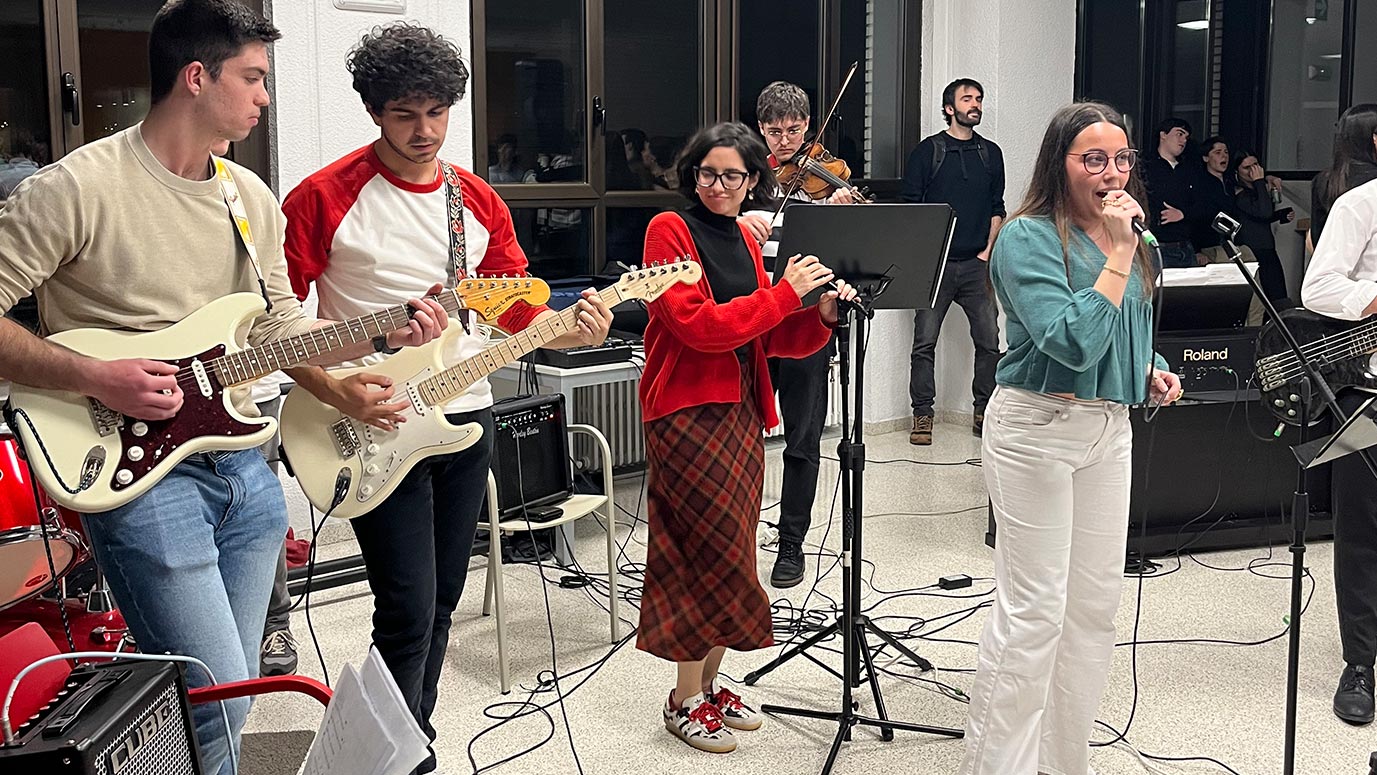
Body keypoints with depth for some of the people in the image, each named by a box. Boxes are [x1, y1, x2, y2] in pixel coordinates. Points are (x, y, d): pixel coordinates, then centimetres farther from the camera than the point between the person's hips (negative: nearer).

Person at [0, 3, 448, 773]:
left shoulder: (253, 197, 9)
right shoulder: (77, 187, -13)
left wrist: (385, 332, 1)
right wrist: (95, 376, -21)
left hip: (243, 467, 7)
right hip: (140, 472, -7)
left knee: (233, 691, 15)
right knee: (217, 702, -10)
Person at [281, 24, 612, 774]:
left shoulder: (478, 200, 8)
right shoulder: (324, 198, -9)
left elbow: (519, 307, 10)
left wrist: (573, 330, -10)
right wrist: (334, 390, -20)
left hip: (467, 419, 6)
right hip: (378, 428, -6)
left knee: (441, 600, 15)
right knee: (410, 611, -9)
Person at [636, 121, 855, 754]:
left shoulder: (745, 239, 14)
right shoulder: (671, 231, -7)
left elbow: (768, 338, 13)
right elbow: (697, 325, -19)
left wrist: (821, 314, -5)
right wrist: (784, 293, -18)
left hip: (741, 412, 7)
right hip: (688, 412, -7)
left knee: (727, 554, 11)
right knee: (710, 554, -5)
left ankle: (711, 684, 24)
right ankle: (685, 702, 8)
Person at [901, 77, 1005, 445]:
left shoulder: (991, 153, 13)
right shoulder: (927, 151, 3)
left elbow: (996, 208, 15)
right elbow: (909, 206, 1)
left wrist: (988, 251, 4)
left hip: (976, 264, 3)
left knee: (989, 339, -1)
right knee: (925, 342, -3)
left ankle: (983, 411, 11)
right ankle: (922, 414, 5)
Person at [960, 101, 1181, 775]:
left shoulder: (1130, 237, 11)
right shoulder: (1028, 238, -12)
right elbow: (1074, 342, -24)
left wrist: (1153, 369, 7)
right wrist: (1118, 255, -20)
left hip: (1110, 427, 8)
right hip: (1037, 427, -8)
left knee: (1095, 604, 11)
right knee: (1033, 611, -6)